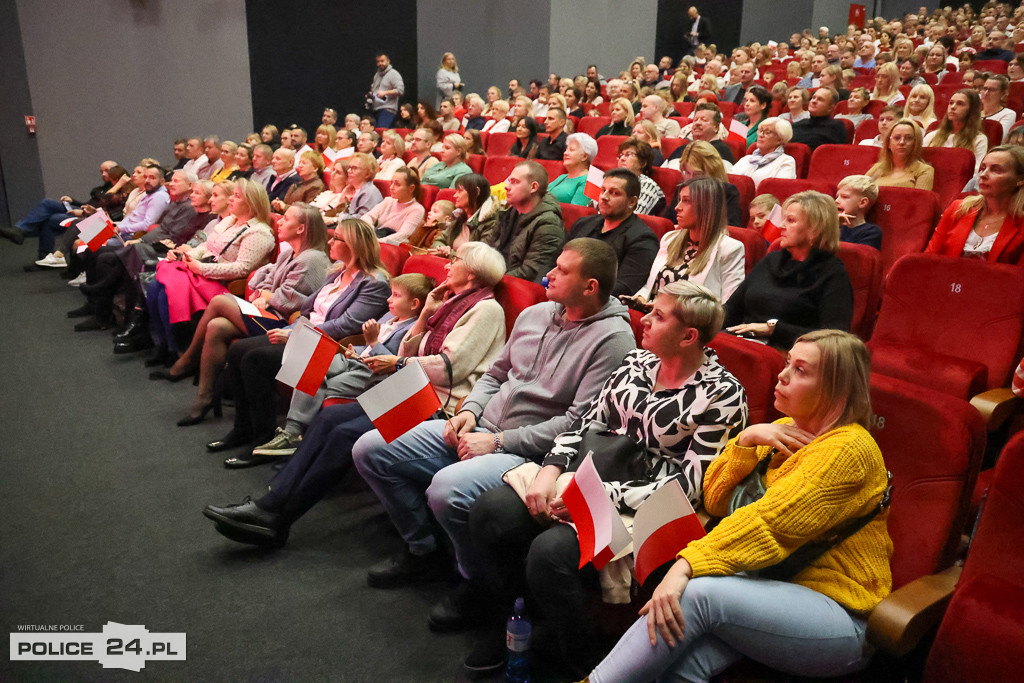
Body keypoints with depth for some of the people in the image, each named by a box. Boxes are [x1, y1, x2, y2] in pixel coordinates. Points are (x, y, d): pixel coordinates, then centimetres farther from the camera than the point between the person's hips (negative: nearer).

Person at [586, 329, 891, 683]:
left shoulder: (849, 449, -13)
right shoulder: (785, 430, 12)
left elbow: (768, 522, -26)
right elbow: (716, 501, 9)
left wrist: (687, 565, -35)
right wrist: (746, 440, -6)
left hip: (841, 617, -6)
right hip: (780, 588, 6)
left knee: (696, 592, -30)